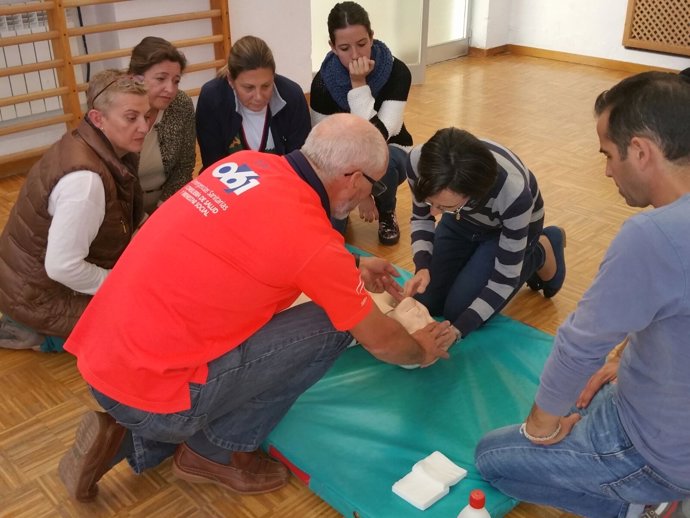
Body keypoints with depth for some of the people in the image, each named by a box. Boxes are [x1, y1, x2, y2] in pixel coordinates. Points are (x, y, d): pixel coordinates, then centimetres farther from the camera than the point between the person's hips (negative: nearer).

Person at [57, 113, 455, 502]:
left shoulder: (247, 162, 4)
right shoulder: (312, 239, -17)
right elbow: (381, 342, -2)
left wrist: (352, 271, 32)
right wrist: (423, 350, 19)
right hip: (146, 389, -8)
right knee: (331, 326, -4)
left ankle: (132, 441, 19)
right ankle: (217, 450, 9)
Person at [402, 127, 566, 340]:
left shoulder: (513, 194, -43)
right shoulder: (419, 161, -34)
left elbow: (506, 276, -28)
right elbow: (421, 218, -11)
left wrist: (458, 330, -35)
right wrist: (422, 267, -29)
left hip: (508, 225, -3)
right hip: (463, 221, 4)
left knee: (457, 309, -8)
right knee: (425, 303, 2)